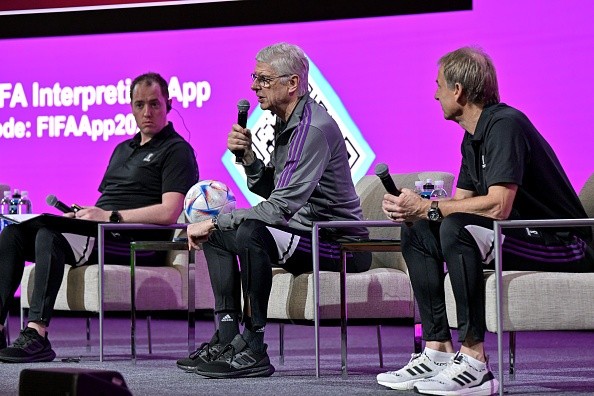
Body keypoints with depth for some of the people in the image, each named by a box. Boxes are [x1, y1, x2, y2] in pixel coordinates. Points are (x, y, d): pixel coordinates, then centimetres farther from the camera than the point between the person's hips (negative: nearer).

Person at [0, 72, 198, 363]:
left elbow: (169, 212, -13)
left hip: (134, 240, -9)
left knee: (49, 235, -33)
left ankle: (36, 334, -41)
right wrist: (83, 213, 5)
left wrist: (110, 216, -15)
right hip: (99, 232, 9)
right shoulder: (123, 149, 30)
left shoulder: (177, 151, 2)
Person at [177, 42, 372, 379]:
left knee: (251, 232, -33)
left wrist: (213, 222, -21)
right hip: (305, 232, 11)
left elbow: (281, 208, -27)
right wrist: (247, 156, -3)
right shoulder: (286, 124, 12)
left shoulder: (314, 129, -22)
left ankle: (253, 350, -28)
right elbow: (269, 190, 16)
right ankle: (227, 338, 6)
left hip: (338, 242, -11)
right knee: (217, 232, 15)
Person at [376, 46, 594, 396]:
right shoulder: (474, 136, 13)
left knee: (457, 229, -31)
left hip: (560, 246, -10)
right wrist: (411, 209, -6)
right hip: (520, 237, 10)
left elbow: (497, 206, -29)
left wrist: (427, 207, -20)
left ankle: (474, 364, -30)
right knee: (417, 233, 7)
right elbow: (461, 202, 13)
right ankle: (438, 351, -1)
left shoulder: (505, 125, -19)